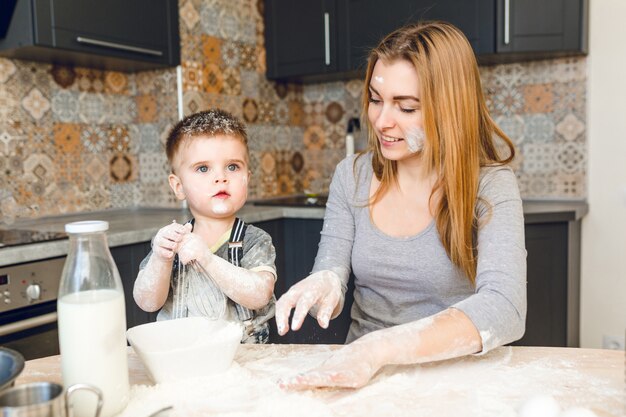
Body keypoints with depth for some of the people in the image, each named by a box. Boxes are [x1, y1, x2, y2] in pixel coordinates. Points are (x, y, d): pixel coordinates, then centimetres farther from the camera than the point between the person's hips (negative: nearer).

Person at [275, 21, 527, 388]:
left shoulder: (490, 186, -9)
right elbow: (331, 272, 1)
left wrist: (380, 347, -34)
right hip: (364, 376, 3)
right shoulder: (351, 177, 2)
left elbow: (505, 310, -23)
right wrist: (324, 285, -22)